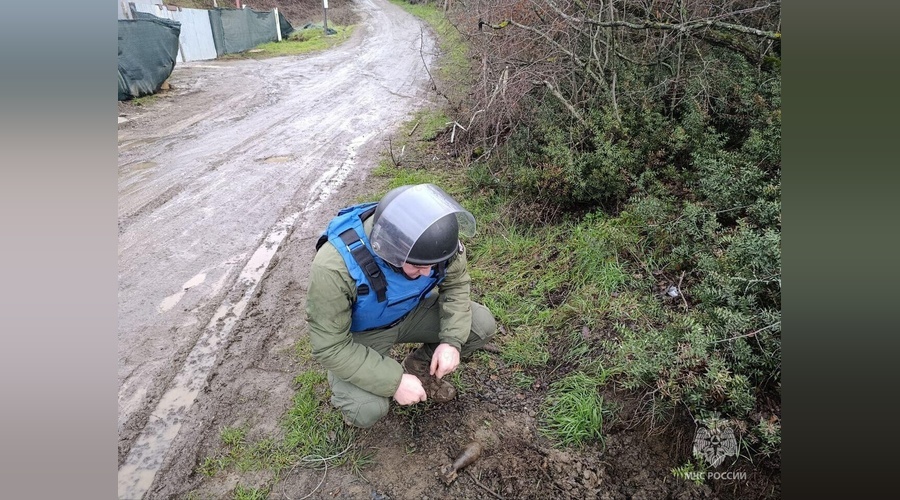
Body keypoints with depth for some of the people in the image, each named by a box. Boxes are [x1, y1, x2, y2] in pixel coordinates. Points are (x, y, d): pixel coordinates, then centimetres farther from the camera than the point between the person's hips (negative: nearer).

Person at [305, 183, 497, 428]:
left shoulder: (433, 239, -25)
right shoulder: (334, 267, -38)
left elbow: (456, 284, -7)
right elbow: (330, 347, -28)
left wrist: (452, 340, -20)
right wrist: (394, 382, -29)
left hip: (412, 312, 4)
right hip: (360, 334, -4)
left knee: (482, 325, -12)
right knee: (368, 411, -26)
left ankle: (420, 365, 13)